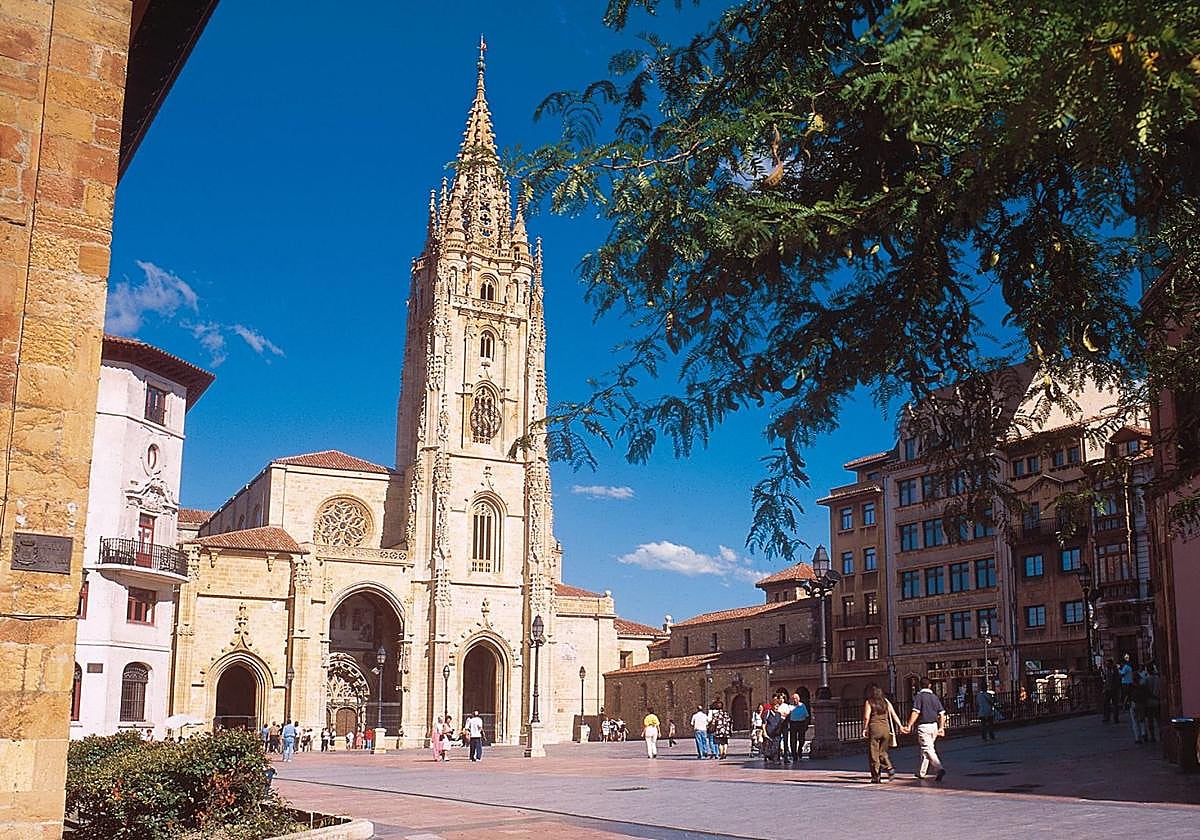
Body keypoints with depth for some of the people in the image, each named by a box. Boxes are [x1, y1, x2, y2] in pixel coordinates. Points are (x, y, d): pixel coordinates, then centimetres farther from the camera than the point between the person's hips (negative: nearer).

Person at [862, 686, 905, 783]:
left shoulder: (869, 702, -4)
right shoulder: (886, 701, 9)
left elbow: (866, 718, -11)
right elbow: (894, 714, 7)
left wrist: (864, 729, -1)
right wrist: (900, 726, 12)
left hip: (874, 728, -4)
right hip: (886, 729, 4)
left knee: (874, 754, 4)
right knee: (882, 752, 19)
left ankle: (876, 777, 4)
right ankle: (889, 768, -3)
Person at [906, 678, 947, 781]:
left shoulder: (919, 696, -7)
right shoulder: (934, 697, 9)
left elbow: (915, 713, -16)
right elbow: (942, 713, 8)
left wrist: (909, 726, -14)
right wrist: (941, 728, 14)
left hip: (923, 726, -6)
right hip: (934, 726, 6)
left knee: (928, 749, -10)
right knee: (926, 749, 17)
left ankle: (940, 769, -28)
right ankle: (921, 773, 26)